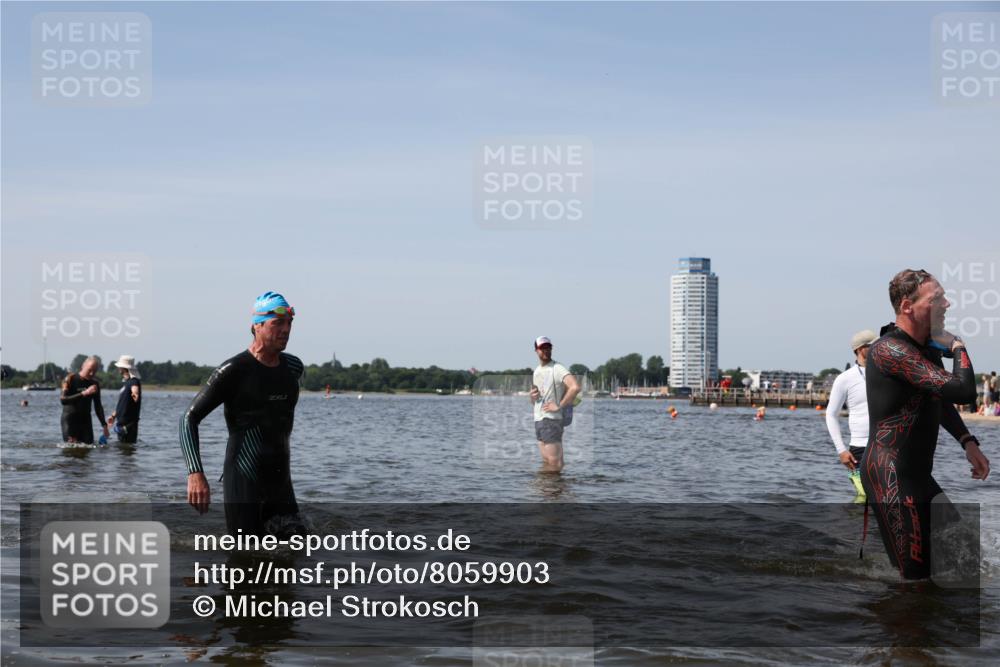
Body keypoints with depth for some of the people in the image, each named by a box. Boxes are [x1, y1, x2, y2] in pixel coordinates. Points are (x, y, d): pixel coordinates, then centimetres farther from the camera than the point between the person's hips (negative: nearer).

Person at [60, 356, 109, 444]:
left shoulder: (95, 384, 8)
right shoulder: (71, 379, -6)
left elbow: (98, 406, 16)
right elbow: (63, 400, -19)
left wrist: (104, 425, 6)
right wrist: (83, 393, -25)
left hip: (85, 420, 4)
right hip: (70, 419, -4)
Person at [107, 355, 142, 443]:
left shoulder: (133, 381, -14)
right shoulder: (125, 382, 16)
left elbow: (135, 388, -40)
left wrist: (135, 393, -57)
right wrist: (113, 415, 32)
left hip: (129, 422, -10)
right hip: (121, 422, 10)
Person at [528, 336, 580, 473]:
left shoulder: (557, 369, -9)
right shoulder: (536, 371, 17)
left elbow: (575, 387, -26)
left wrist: (559, 406, -20)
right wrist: (532, 397, 2)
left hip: (551, 420, -8)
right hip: (538, 420, 8)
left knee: (554, 461, -10)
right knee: (546, 461, 11)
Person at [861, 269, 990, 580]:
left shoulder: (927, 347, 11)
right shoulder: (890, 350, -21)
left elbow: (940, 400, 26)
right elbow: (962, 389, -27)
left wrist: (968, 443, 11)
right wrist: (958, 347, -8)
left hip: (916, 472, 10)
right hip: (891, 477, -10)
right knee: (917, 571, -10)